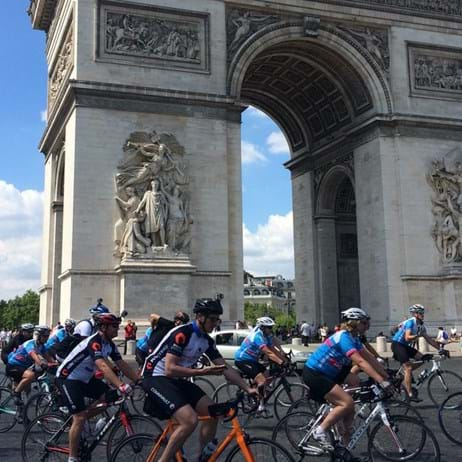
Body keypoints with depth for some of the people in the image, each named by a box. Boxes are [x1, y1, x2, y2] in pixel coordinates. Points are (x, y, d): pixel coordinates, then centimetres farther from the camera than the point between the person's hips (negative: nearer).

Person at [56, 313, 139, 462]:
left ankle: (78, 420, 11)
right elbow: (103, 366, -42)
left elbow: (122, 365, -1)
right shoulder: (94, 342, -28)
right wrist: (121, 385, -52)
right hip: (68, 378, -9)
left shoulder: (110, 344, 0)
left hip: (85, 378, 9)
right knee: (80, 417, -13)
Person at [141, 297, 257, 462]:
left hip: (177, 380, 9)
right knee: (190, 420, -25)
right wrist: (202, 372, -32)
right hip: (156, 377, -8)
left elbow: (226, 368, 6)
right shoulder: (182, 333, -21)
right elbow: (170, 369, -27)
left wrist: (248, 388, -4)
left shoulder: (207, 341, 4)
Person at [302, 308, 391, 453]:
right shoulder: (344, 337, -21)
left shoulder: (353, 337, 8)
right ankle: (320, 431, -8)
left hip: (327, 372, 10)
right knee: (348, 403, -18)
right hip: (313, 374, -10)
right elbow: (361, 362, -30)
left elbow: (369, 357, 8)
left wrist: (386, 375, 3)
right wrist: (381, 381, -34)